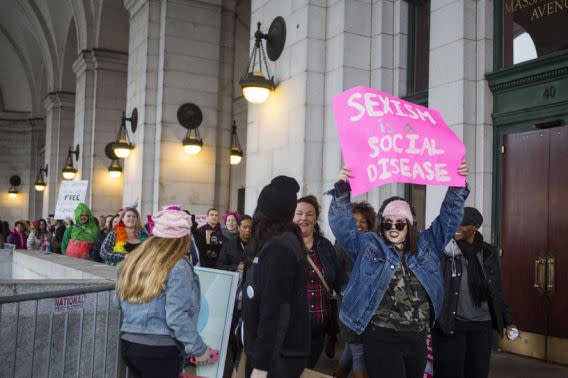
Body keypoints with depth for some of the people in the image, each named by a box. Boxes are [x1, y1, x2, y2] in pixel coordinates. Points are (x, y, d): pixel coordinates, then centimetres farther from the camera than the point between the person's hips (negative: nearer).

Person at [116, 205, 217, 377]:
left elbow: (119, 303, 15)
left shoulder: (131, 260, 7)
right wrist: (199, 349, -10)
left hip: (127, 342, 7)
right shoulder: (178, 267, -13)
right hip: (159, 349, -7)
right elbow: (177, 317, -18)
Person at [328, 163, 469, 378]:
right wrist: (342, 190, -22)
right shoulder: (369, 246, 1)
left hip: (417, 337, 4)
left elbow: (449, 216, 9)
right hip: (382, 338, -4)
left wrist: (458, 186, -3)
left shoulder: (426, 245, 9)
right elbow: (343, 225, -9)